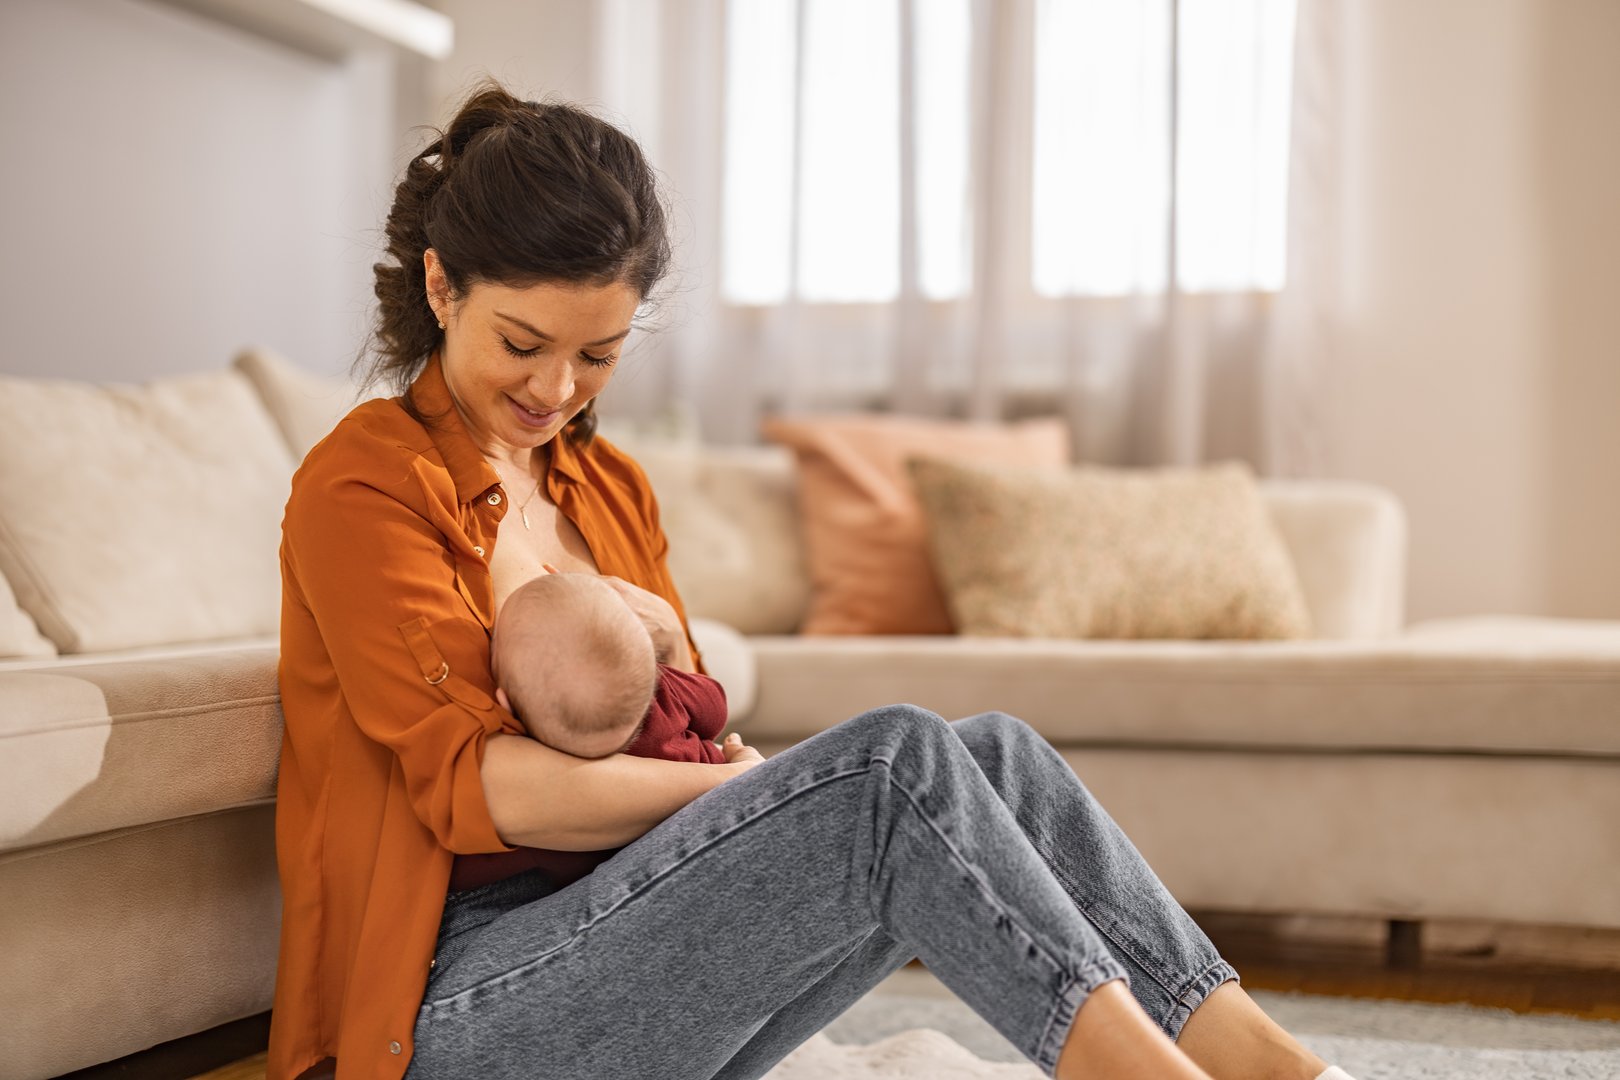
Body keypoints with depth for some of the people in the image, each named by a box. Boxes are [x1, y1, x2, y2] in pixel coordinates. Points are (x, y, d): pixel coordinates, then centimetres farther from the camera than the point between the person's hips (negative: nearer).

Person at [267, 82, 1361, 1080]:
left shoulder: (611, 487, 17)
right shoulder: (362, 487, -6)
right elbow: (473, 786, -15)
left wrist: (665, 655, -7)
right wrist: (756, 789, -16)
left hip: (612, 973, 7)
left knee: (991, 756, -15)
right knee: (896, 757, -26)